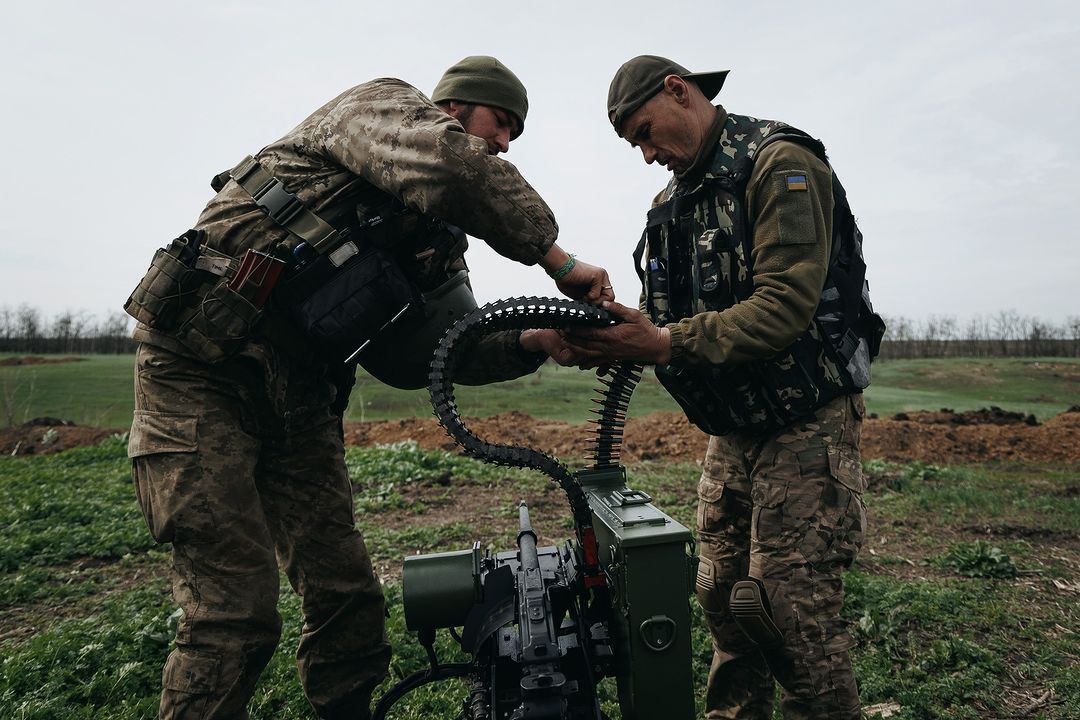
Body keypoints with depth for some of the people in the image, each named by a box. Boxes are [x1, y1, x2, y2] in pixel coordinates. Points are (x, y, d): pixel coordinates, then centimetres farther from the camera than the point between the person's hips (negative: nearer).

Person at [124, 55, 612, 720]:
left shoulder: (438, 238, 16)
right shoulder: (381, 105, -2)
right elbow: (455, 171, -25)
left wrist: (536, 342, -6)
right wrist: (558, 260, -16)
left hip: (299, 392, 7)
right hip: (202, 370, -7)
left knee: (348, 592, 5)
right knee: (237, 611, -8)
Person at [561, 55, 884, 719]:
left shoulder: (781, 164, -12)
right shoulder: (674, 201, 14)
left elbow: (784, 308, -24)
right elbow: (671, 320, 9)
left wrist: (665, 343, -28)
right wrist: (616, 342, -12)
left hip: (804, 422, -8)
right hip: (733, 428, 8)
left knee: (791, 608, -6)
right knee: (722, 596, 13)